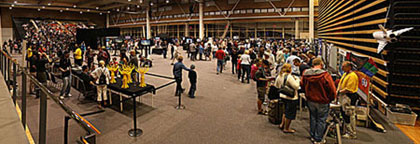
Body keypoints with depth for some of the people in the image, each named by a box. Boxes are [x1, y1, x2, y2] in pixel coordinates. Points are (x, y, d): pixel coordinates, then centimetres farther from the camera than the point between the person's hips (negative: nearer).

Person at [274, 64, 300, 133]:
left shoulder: (279, 76, 3)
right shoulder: (289, 77, -22)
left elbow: (276, 86, 15)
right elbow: (296, 86, -23)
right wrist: (297, 79, -9)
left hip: (283, 96, 8)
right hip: (291, 97, -8)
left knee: (286, 111, 27)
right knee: (290, 114, 7)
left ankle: (282, 124, 34)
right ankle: (286, 129, 18)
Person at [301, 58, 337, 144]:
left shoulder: (305, 74, -6)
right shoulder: (325, 75, -21)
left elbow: (302, 85, 7)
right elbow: (332, 89, -16)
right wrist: (331, 99, 1)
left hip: (310, 100, 5)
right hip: (322, 102, -4)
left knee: (313, 118, 21)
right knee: (321, 120, 11)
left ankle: (312, 136, 34)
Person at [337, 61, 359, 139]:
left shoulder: (352, 76, -17)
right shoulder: (345, 74, 14)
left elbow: (348, 89, -22)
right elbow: (340, 83, 18)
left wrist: (339, 92, -15)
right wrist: (338, 90, 3)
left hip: (350, 97, -10)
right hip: (344, 97, 10)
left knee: (349, 115, -3)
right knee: (344, 114, 18)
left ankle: (352, 133, 8)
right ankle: (346, 131, 31)